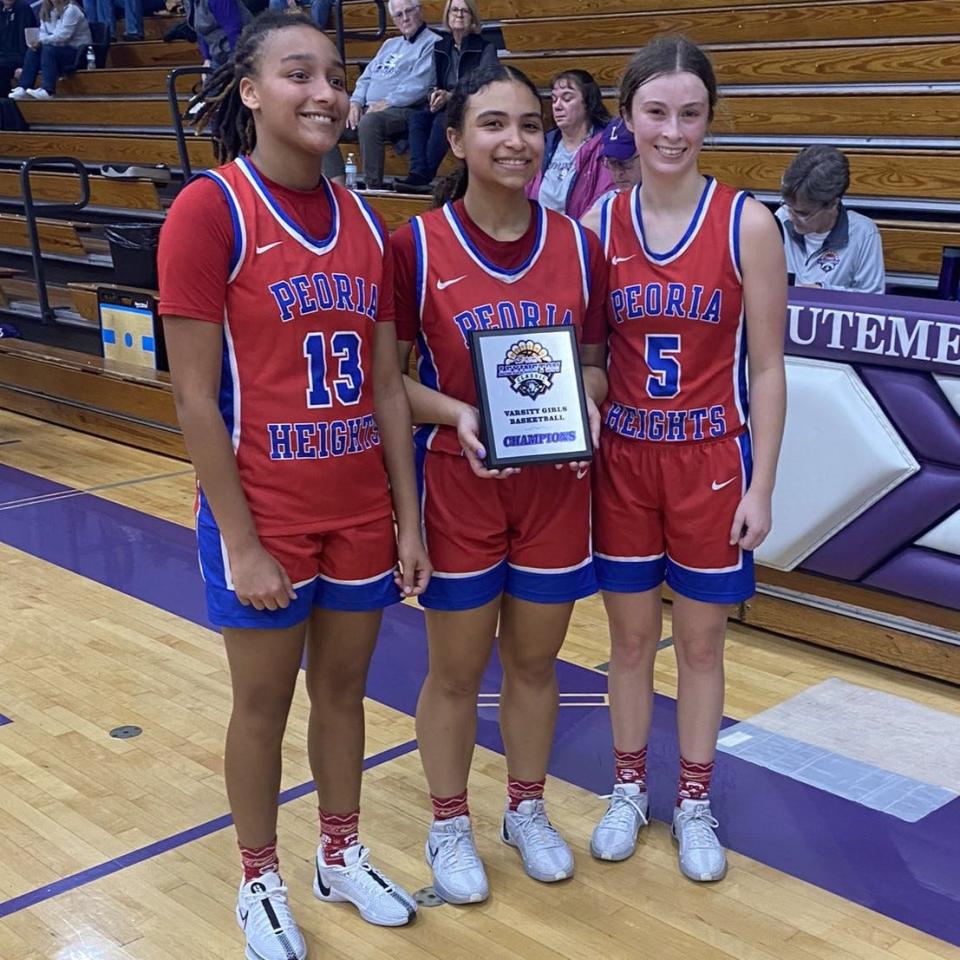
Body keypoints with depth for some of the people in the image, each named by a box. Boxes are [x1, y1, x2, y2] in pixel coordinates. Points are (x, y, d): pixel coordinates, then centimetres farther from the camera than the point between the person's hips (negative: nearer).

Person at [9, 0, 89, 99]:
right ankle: (24, 88, -17)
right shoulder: (47, 10, 11)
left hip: (78, 52, -8)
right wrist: (36, 42, -15)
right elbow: (43, 33, 7)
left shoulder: (71, 10, -14)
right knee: (33, 50, -10)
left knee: (49, 49, -30)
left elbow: (63, 36, -22)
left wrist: (41, 42, -23)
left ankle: (47, 90, -40)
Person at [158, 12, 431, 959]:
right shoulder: (209, 209, -14)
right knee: (263, 702, 12)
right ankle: (260, 882, 33)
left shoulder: (363, 221, 3)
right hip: (264, 517, -5)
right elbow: (194, 397, -15)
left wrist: (407, 515, 4)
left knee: (343, 687, 18)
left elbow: (384, 383, 6)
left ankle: (341, 857, 39)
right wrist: (241, 541, -15)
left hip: (360, 511, 5)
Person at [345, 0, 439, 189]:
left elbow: (419, 85, -12)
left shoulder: (432, 43, 1)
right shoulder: (390, 44, 27)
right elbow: (366, 77, 24)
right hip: (368, 108, 8)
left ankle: (373, 186, -34)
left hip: (404, 111, -8)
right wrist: (355, 101, 4)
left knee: (369, 122, -38)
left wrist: (385, 103, -14)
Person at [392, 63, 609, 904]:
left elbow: (593, 360, 8)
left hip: (556, 485, 3)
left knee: (535, 661, 16)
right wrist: (457, 414, -23)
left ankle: (527, 811, 38)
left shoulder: (577, 245, -1)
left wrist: (586, 401, -14)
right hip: (457, 486, -3)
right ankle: (449, 827, 31)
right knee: (456, 672, 11)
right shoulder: (415, 246, -9)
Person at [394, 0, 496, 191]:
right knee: (416, 117, -27)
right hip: (445, 106, 5)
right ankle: (418, 173, -40)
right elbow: (435, 82, 15)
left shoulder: (485, 48, 2)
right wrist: (435, 93, -11)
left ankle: (425, 176, -33)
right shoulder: (440, 47, 15)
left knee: (442, 120, -35)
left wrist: (450, 96, -23)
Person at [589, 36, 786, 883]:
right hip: (623, 459, 2)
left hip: (711, 461, -2)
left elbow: (766, 367, -7)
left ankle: (694, 803, 29)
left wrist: (760, 487, -8)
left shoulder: (747, 224, -9)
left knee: (701, 641, 11)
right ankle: (629, 789, 33)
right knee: (630, 636, 13)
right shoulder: (599, 226, -2)